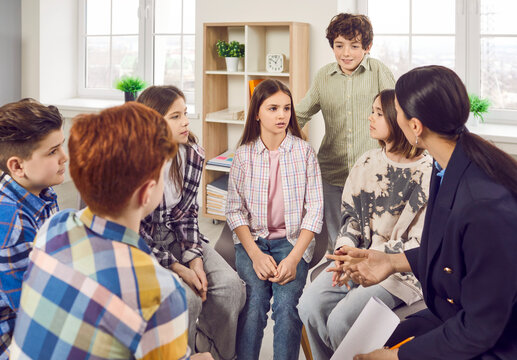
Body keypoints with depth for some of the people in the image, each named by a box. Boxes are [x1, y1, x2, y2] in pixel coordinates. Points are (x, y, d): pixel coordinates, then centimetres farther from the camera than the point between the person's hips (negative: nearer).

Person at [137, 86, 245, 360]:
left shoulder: (193, 154, -5)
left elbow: (187, 214, 3)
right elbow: (135, 230, -17)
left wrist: (194, 260, -11)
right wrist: (177, 268, -20)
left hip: (177, 236, 5)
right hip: (141, 244, -5)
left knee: (230, 285, -13)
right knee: (186, 298, -26)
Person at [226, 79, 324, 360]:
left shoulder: (304, 152, 2)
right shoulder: (244, 155, 4)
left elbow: (314, 210, -2)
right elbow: (235, 210, 2)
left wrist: (294, 257, -14)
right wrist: (256, 255, -13)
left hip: (293, 239, 0)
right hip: (252, 239, 1)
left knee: (286, 301, -26)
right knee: (254, 299, -25)